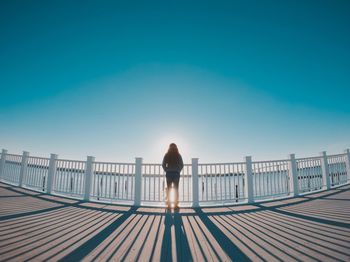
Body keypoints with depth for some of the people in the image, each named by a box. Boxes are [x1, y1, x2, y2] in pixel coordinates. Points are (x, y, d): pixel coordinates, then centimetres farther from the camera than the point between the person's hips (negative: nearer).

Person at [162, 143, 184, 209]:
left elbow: (163, 165, -3)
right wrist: (178, 170, 8)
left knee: (168, 189, 6)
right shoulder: (178, 155, -1)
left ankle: (168, 204, 6)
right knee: (176, 189, 5)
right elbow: (181, 165, -2)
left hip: (169, 173, 1)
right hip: (176, 173, 0)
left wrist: (166, 170, 8)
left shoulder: (167, 155, 0)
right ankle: (176, 204, 5)